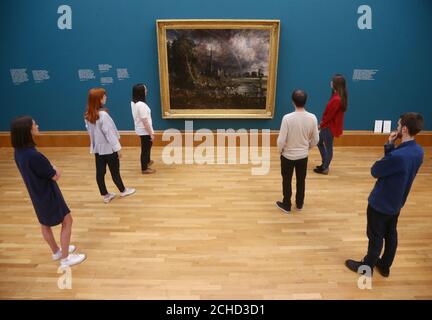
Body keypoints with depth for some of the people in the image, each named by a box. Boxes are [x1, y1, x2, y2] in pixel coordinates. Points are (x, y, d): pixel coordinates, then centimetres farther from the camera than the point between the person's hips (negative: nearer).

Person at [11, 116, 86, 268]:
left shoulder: (19, 151, -5)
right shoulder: (33, 155, -34)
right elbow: (55, 176, -21)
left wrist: (49, 168, -4)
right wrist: (54, 168, -3)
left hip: (37, 194, 9)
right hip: (48, 194, -9)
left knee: (45, 224, 23)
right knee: (67, 221, 9)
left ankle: (56, 251, 45)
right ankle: (65, 258, 21)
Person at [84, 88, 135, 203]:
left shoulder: (87, 116, 0)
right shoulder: (103, 115, -24)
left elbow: (90, 131, 7)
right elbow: (109, 133, -21)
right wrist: (117, 148, -14)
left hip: (97, 148, 7)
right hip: (108, 148, -7)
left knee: (100, 172, 12)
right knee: (115, 171, 11)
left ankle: (105, 195, 26)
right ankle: (123, 191, 31)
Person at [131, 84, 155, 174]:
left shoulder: (133, 102, 2)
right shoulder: (141, 105, -27)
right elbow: (145, 122, -26)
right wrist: (151, 134, -18)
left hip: (140, 129, 9)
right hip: (145, 131, -9)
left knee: (147, 146, 27)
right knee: (145, 148, 6)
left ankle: (147, 161, 48)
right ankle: (144, 169, 21)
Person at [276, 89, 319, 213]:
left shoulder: (287, 118, -24)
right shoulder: (312, 118, -13)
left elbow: (281, 140, -20)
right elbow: (315, 140, -3)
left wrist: (280, 150, 1)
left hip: (288, 155, -3)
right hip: (303, 155, 3)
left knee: (287, 181, 15)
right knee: (301, 180, 20)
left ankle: (286, 205, 29)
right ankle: (299, 204, 37)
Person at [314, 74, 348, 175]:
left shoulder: (336, 99, -27)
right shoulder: (339, 96, 5)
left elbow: (329, 114, -22)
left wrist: (321, 124, -8)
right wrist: (322, 122, 7)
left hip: (330, 126, -10)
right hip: (328, 125, 10)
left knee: (328, 147, 5)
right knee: (319, 142, 22)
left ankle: (325, 168, 20)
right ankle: (324, 163, 35)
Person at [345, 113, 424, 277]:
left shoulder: (398, 155, -33)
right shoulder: (419, 152, -5)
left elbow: (375, 171, -18)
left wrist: (389, 146, -8)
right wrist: (390, 147, -11)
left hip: (380, 203, -8)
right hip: (396, 203, 8)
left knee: (375, 237, 10)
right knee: (391, 234, 22)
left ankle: (367, 267, 30)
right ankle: (385, 266, 41)